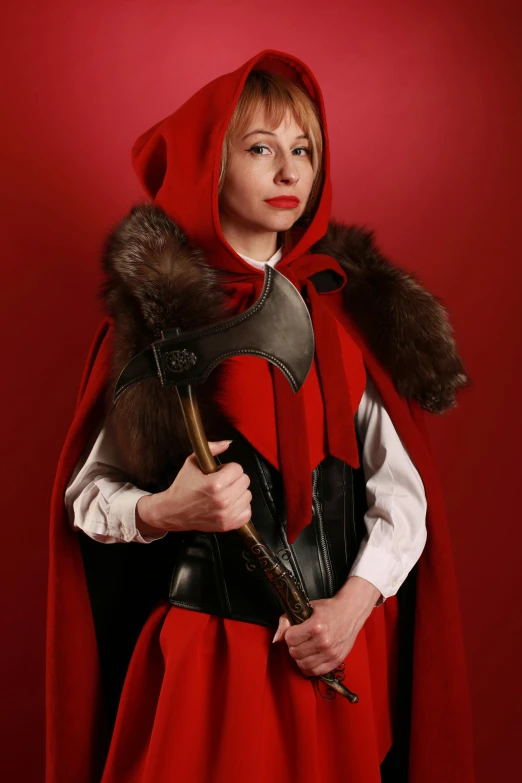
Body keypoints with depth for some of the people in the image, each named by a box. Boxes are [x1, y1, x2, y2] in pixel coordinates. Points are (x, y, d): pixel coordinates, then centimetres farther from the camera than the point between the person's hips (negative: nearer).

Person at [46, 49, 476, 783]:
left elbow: (401, 489, 2)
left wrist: (356, 601, -11)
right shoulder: (162, 305, -4)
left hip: (340, 655, 3)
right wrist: (162, 512, -21)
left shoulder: (351, 307, 5)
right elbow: (86, 493, -1)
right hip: (205, 654, -3)